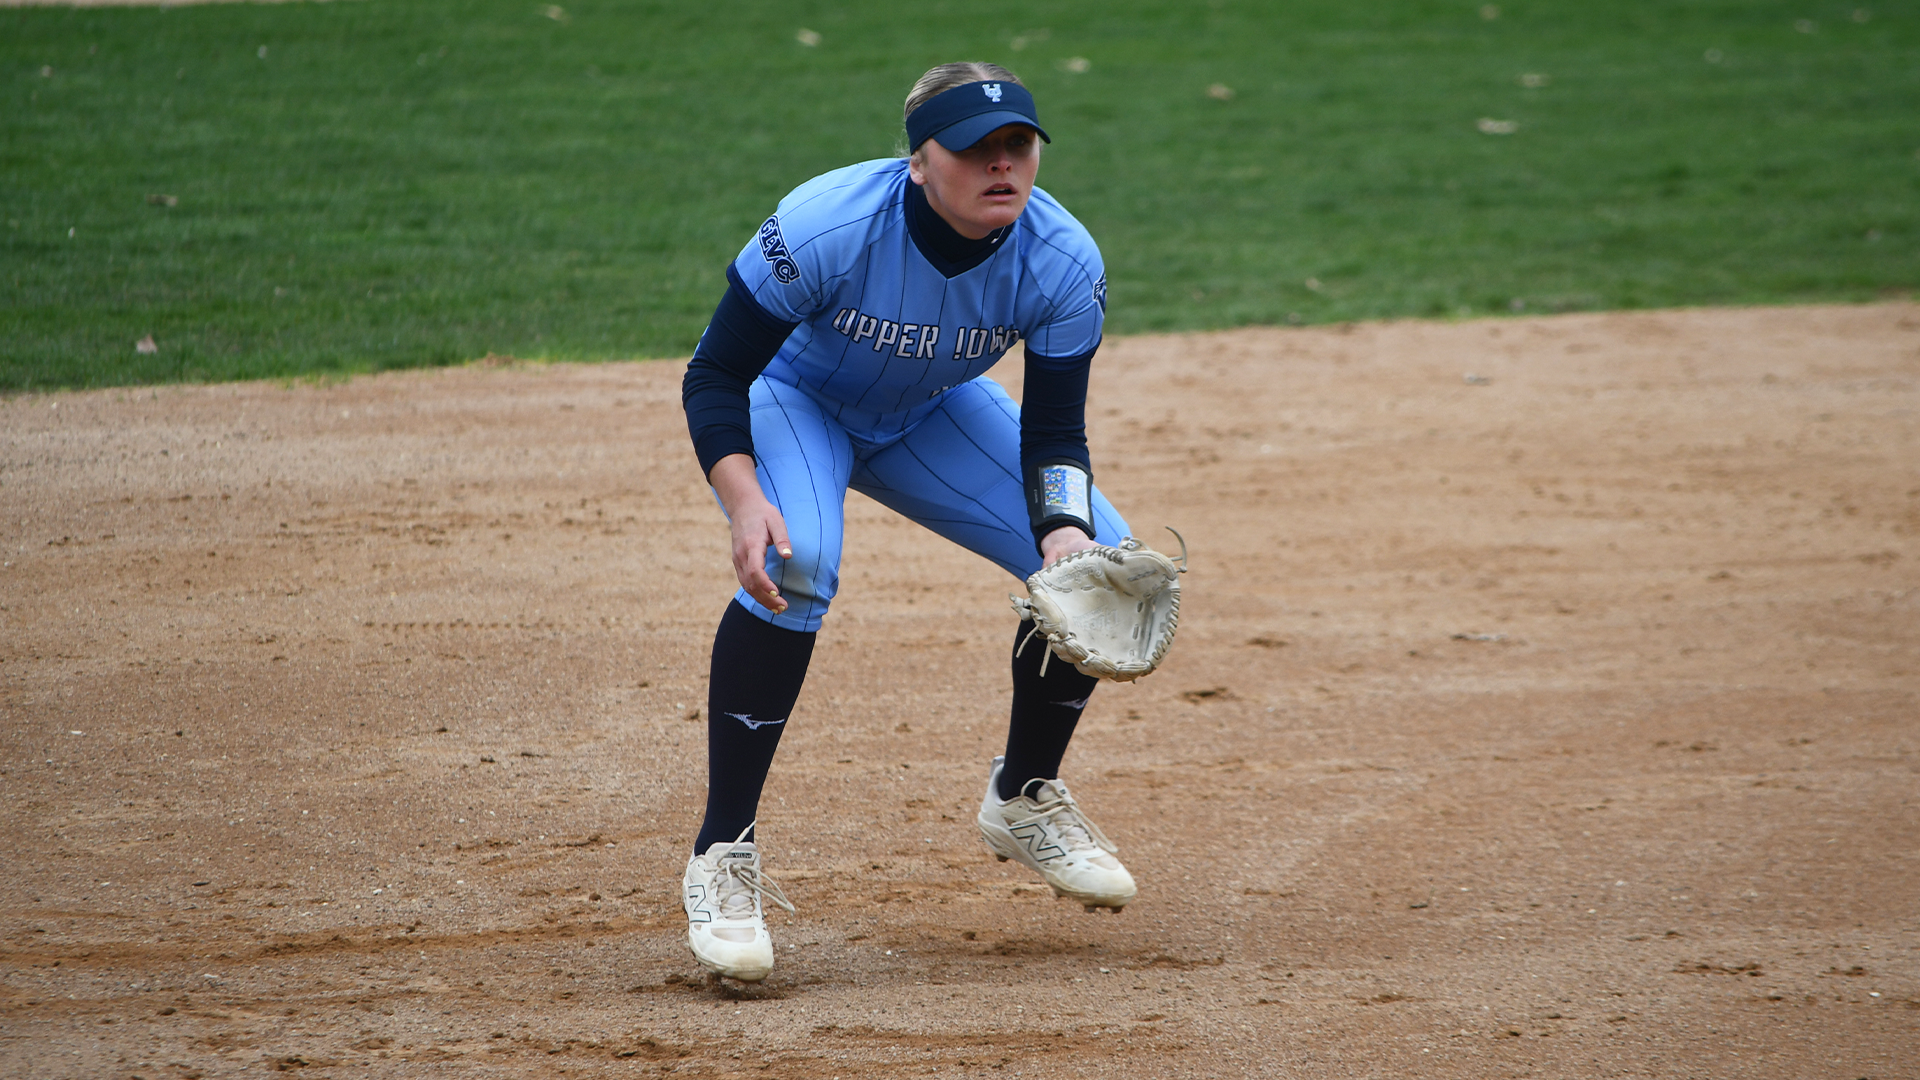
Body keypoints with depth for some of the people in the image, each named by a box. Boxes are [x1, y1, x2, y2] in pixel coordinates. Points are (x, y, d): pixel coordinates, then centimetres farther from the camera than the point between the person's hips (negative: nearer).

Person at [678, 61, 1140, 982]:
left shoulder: (1064, 264, -24)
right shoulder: (823, 228, -36)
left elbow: (1053, 432, -15)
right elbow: (714, 377, -26)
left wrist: (1064, 532, -36)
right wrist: (744, 501, -44)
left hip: (932, 416, 5)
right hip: (791, 399, -5)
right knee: (793, 565, -35)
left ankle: (1023, 801, 16)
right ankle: (723, 856, -25)